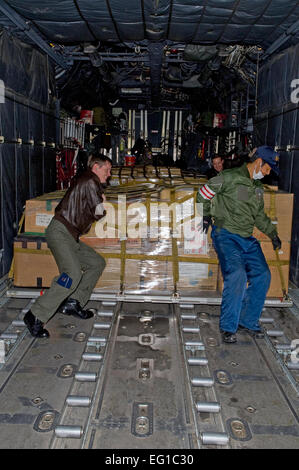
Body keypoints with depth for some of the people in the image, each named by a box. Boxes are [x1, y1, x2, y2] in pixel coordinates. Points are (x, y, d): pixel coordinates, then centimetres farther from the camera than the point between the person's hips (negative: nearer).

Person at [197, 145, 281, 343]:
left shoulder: (258, 187, 19)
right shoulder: (230, 178, -6)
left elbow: (260, 215, 29)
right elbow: (204, 194, 1)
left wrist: (272, 233, 23)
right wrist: (207, 214, 2)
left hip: (247, 238, 8)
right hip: (226, 235, -8)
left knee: (263, 275, 0)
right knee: (237, 275, -24)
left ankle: (248, 321, 16)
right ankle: (228, 327, -9)